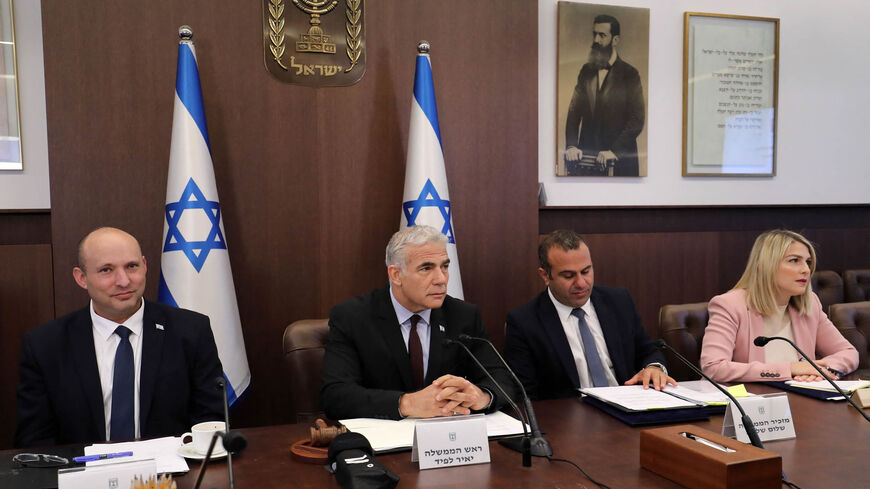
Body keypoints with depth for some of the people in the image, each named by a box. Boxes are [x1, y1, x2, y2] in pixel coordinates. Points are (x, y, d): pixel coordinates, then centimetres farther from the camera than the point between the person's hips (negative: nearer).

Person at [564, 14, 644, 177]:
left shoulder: (629, 74, -3)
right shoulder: (586, 70, 11)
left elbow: (637, 120, -8)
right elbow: (574, 110, 7)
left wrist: (614, 151, -17)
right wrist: (571, 145, -8)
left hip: (619, 159, -3)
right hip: (586, 156, 4)